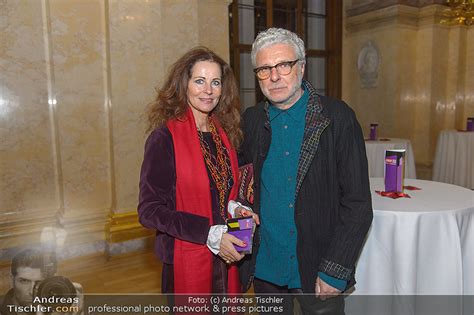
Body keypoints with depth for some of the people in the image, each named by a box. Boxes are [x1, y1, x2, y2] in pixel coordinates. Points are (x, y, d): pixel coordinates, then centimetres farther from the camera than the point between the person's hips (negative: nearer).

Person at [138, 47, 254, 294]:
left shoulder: (224, 133, 3)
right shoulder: (164, 137, -15)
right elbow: (150, 210, -16)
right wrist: (210, 234, -22)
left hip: (226, 258, 6)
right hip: (186, 262, -5)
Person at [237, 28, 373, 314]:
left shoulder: (337, 117, -11)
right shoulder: (251, 120, -1)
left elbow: (358, 204, -11)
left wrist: (334, 272, -14)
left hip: (317, 270, -3)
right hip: (264, 267, 4)